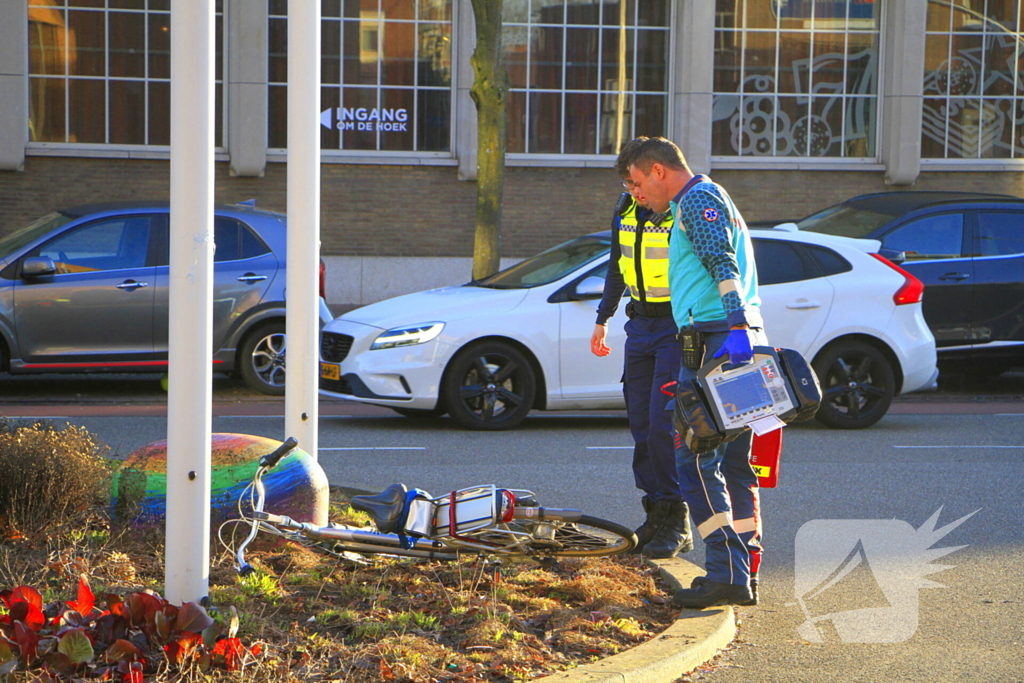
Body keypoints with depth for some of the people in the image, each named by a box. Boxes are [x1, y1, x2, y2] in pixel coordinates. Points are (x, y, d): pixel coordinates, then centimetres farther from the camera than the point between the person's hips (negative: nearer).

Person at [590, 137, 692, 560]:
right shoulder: (625, 210, 9)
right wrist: (602, 320, 25)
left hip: (678, 328, -7)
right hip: (640, 324, 7)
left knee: (664, 424, -13)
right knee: (641, 425, 5)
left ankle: (676, 522, -6)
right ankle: (655, 515, 13)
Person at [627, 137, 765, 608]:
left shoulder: (698, 200, -5)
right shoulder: (712, 200, 28)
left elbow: (723, 266, -20)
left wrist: (735, 329, -31)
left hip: (718, 340, -10)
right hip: (741, 342, 10)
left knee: (696, 459, -11)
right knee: (733, 463, 11)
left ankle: (726, 573, -16)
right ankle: (746, 573, 13)